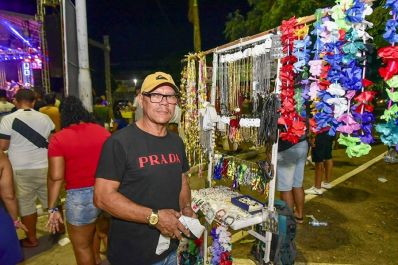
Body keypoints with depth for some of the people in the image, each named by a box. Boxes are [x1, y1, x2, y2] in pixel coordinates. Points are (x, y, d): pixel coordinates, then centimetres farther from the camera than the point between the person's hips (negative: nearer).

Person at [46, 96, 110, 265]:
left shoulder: (58, 139, -8)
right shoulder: (103, 131, 0)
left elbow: (56, 177, -10)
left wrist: (52, 208, 1)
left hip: (80, 197, -3)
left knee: (82, 247, 19)